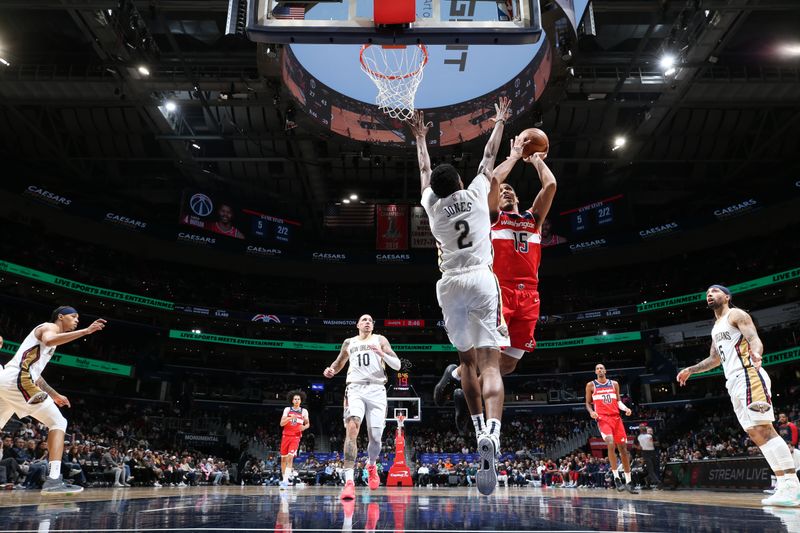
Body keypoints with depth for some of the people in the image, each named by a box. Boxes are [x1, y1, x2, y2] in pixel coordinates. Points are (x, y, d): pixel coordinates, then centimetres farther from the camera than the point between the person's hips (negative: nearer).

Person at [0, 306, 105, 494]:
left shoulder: (48, 331, 31)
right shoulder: (50, 326, 3)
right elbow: (49, 341, -25)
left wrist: (54, 395, 41)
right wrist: (86, 331, -27)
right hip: (18, 380, -10)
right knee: (58, 422, -7)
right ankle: (54, 480, -18)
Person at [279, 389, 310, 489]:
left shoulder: (304, 411, 3)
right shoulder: (287, 409, 3)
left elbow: (308, 424, 12)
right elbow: (282, 423, -5)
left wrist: (304, 427, -11)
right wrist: (290, 418, -22)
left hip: (296, 437, -2)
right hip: (286, 436, 2)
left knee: (290, 457, -18)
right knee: (283, 458, 8)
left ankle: (285, 481, -21)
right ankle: (284, 478, 25)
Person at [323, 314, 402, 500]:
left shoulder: (380, 340, 12)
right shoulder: (349, 342, 17)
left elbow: (397, 365, 5)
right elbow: (339, 362, 31)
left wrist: (382, 354, -14)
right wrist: (331, 369, 7)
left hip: (376, 390, 0)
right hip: (355, 388, 0)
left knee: (375, 437, 1)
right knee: (352, 427, -24)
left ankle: (371, 465, 35)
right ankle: (349, 481, -26)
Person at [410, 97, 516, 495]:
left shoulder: (432, 206, 14)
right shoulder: (476, 193, 10)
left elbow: (424, 170, 32)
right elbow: (488, 156, 24)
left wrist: (420, 138, 47)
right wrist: (500, 121, 39)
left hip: (449, 286, 2)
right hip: (481, 281, -2)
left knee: (467, 360, 19)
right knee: (490, 363, -10)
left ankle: (481, 430, 20)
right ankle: (491, 434, -32)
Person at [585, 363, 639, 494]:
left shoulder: (614, 384, 12)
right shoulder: (591, 385, 5)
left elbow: (618, 401, 15)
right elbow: (588, 403, 9)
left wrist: (625, 408, -5)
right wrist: (591, 412, -11)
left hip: (616, 417, 4)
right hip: (602, 418, -4)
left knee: (623, 448, 4)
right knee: (611, 444, -25)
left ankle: (628, 482, 13)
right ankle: (616, 478, -15)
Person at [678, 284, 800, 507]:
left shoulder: (736, 315, 0)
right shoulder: (716, 328, 25)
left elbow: (755, 339, -17)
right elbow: (715, 359, 35)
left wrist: (756, 353, -39)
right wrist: (690, 370, 33)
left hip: (748, 377, -9)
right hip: (734, 383, 9)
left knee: (763, 429, -16)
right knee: (754, 433, 4)